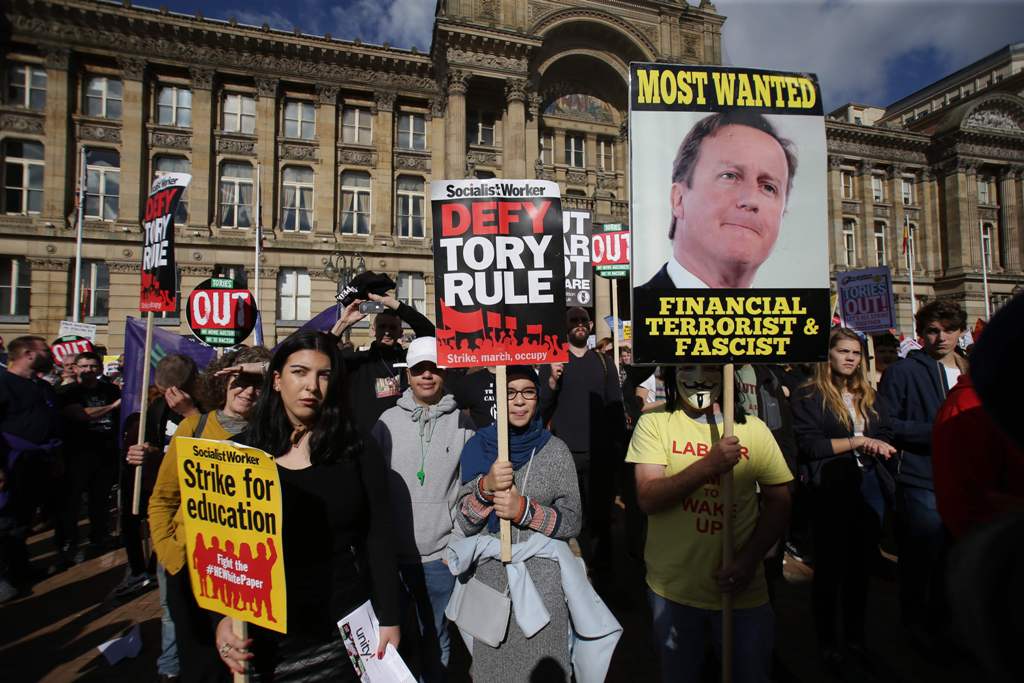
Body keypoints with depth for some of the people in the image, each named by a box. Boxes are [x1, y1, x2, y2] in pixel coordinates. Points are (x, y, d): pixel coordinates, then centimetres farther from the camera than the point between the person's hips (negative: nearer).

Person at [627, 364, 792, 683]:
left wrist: (749, 558, -10)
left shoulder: (754, 429, -1)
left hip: (742, 587, 1)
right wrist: (708, 466, -28)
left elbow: (779, 502, 2)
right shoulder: (654, 424, -8)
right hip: (672, 587, -1)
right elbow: (648, 499, -17)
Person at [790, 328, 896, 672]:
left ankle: (856, 637, 33)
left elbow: (886, 436, 9)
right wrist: (858, 442, -14)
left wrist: (876, 447, -14)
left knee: (861, 565, 15)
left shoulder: (868, 395, 12)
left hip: (868, 487, 5)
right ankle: (827, 641, 24)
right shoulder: (808, 396, -7)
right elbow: (808, 444, -15)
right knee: (829, 567, 8)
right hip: (830, 491, -5)